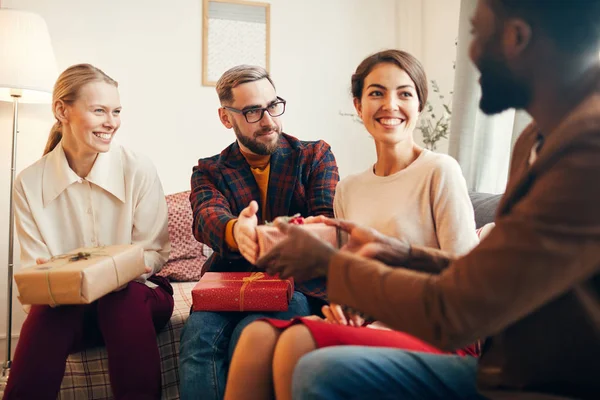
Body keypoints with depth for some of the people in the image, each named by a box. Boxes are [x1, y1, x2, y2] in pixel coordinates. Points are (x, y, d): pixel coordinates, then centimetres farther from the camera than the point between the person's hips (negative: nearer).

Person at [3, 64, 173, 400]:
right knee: (48, 310, -32)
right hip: (65, 303, 1)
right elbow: (35, 265, 0)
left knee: (122, 299, -34)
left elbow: (156, 253, -3)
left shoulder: (139, 171, -8)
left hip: (133, 297, 0)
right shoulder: (30, 183, -3)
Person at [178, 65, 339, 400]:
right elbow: (208, 216, -13)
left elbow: (327, 219, -7)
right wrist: (235, 231, -40)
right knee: (200, 334, -29)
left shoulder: (316, 156, 8)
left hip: (298, 284, -1)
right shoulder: (209, 171, 10)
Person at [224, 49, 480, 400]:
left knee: (299, 340, -29)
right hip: (373, 327, 5)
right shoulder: (348, 190, 14)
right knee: (258, 335, -22)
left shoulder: (440, 171, -4)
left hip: (437, 337, -5)